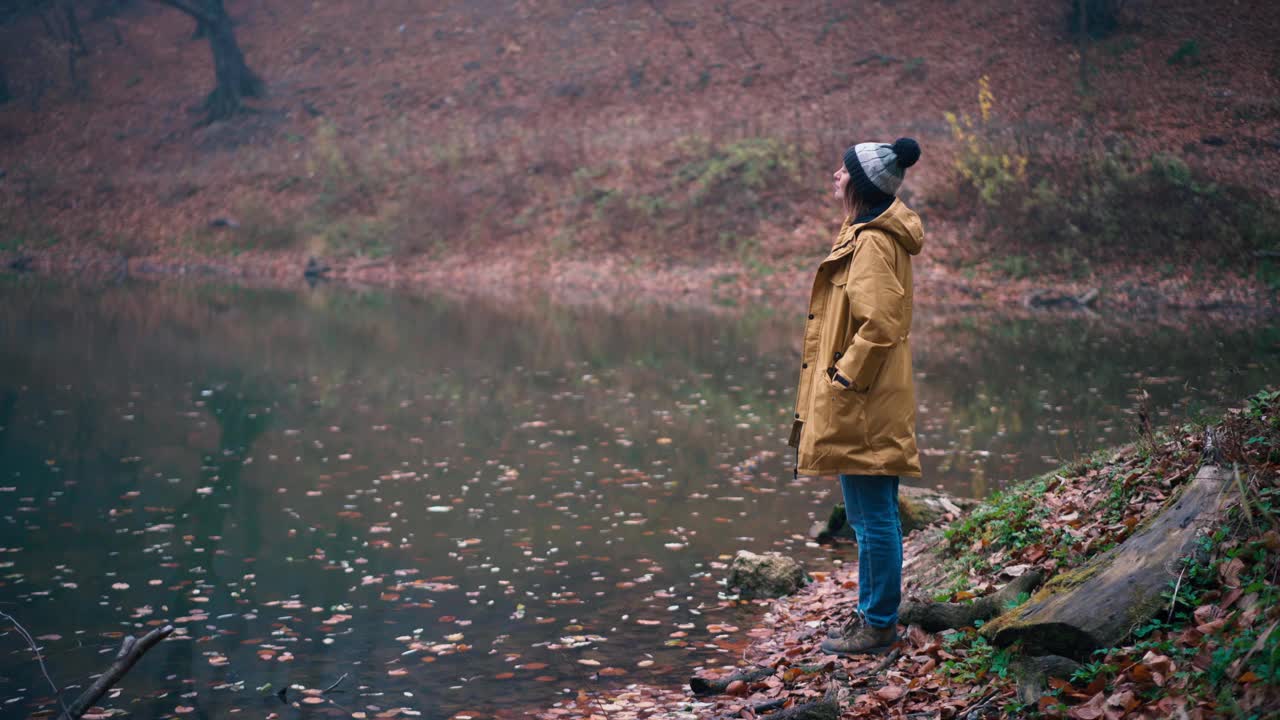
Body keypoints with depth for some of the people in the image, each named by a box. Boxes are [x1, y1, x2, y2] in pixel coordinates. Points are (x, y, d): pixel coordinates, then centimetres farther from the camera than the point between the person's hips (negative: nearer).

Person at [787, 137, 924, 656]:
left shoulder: (872, 243, -17)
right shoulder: (866, 234, 15)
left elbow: (879, 325, -24)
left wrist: (843, 379, -17)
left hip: (863, 405, -11)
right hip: (862, 403, 11)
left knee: (873, 518, -2)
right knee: (871, 516, 17)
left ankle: (878, 624, 6)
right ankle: (873, 614, 27)